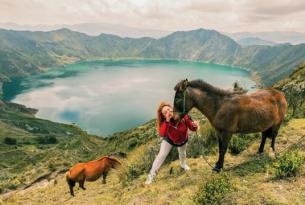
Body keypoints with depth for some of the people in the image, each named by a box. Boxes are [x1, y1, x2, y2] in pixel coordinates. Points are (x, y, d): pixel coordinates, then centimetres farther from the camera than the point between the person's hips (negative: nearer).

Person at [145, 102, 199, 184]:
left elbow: (192, 128, -26)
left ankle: (183, 164, 62)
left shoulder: (183, 116, -36)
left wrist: (194, 125, -50)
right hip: (169, 140, -1)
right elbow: (162, 134, -50)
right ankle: (151, 174, 10)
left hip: (183, 140, 2)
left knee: (182, 153, 26)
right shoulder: (164, 121, -34)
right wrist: (167, 121, -57)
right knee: (161, 155, -6)